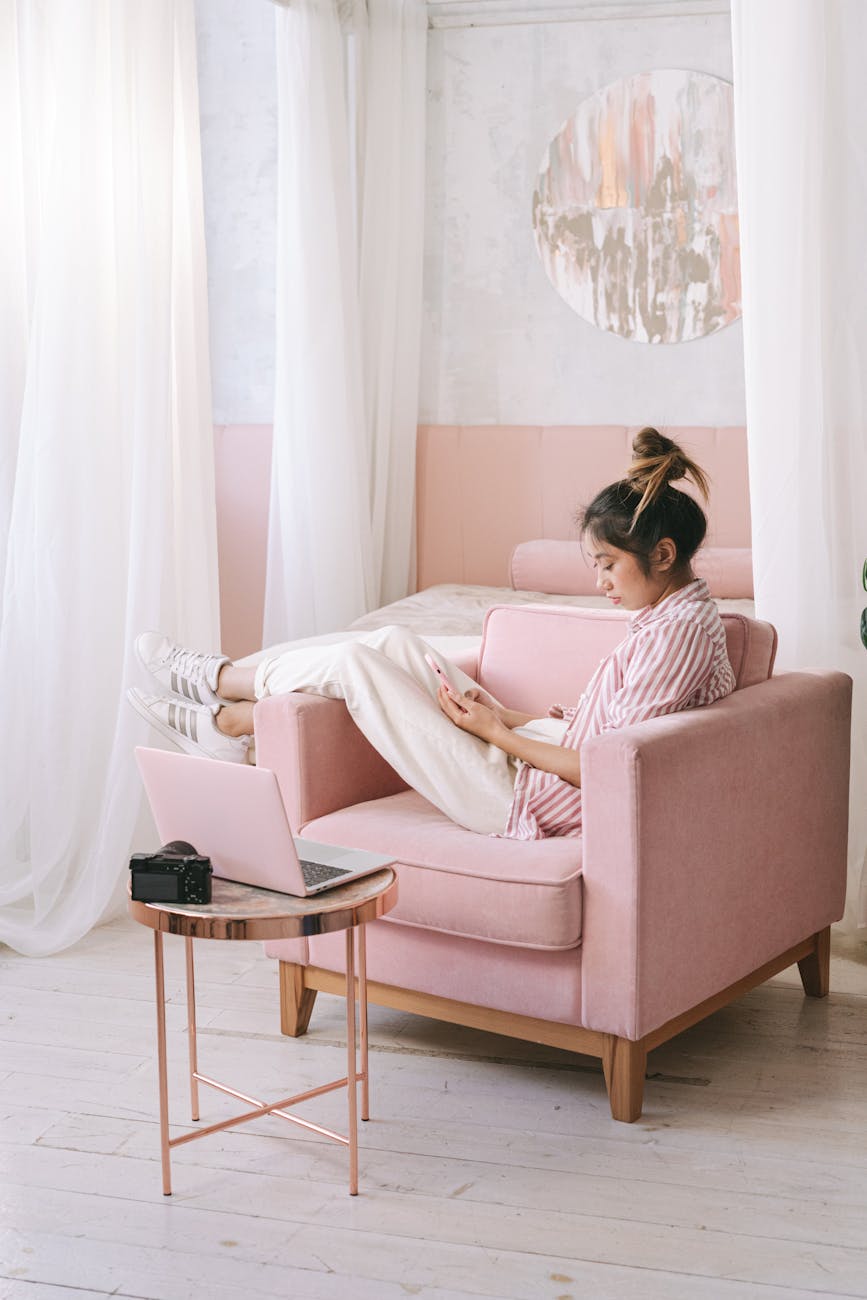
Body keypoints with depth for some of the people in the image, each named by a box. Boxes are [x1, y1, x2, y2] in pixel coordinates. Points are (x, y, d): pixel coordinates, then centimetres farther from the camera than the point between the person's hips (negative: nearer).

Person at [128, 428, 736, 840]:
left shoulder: (677, 631, -22)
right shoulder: (675, 613, 8)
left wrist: (496, 732, -14)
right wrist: (506, 714, 5)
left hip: (522, 800, -9)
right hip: (534, 761, 9)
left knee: (355, 663, -6)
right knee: (395, 643, 9)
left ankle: (227, 724, 17)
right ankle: (228, 683, 21)